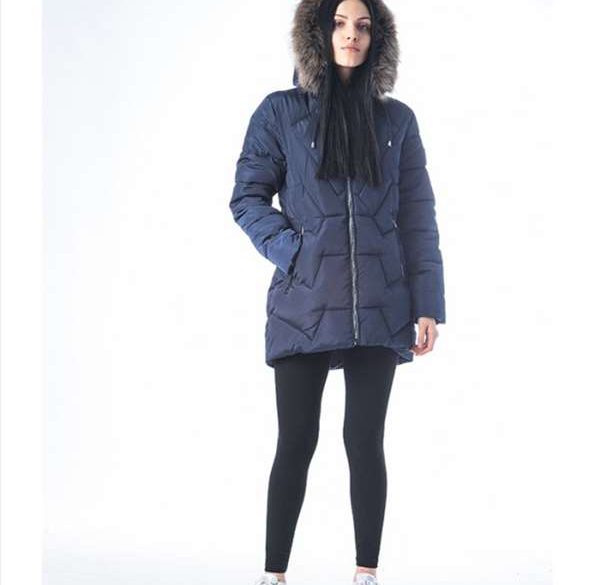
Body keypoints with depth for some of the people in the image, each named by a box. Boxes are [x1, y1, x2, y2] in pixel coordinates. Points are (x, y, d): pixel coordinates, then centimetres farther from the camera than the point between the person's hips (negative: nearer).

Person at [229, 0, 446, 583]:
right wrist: (292, 250, -11)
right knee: (296, 441, 1)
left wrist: (428, 302, 2)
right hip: (304, 303, -1)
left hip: (378, 306, 2)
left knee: (365, 440, 4)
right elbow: (247, 197, 4)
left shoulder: (396, 119, 9)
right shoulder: (280, 112, 3)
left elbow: (417, 216, 8)